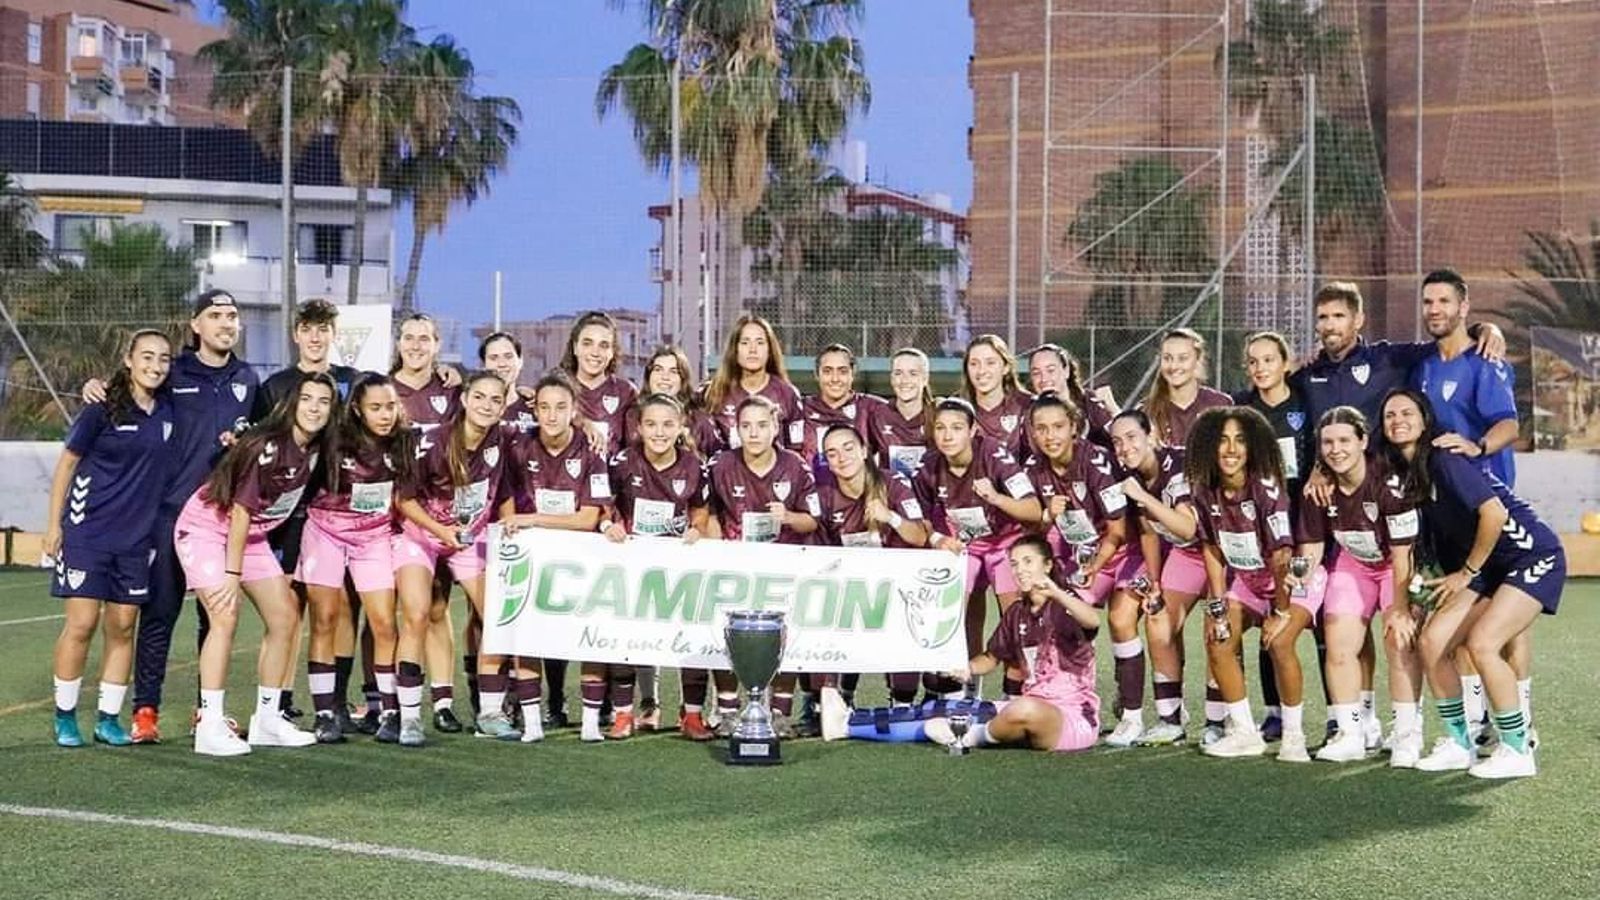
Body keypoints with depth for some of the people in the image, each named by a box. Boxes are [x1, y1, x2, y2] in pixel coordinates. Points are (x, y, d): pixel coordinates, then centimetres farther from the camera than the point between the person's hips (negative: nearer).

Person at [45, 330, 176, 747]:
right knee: (81, 624, -4)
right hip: (88, 530, -4)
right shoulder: (102, 410, -7)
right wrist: (54, 525, -2)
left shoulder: (169, 411, 5)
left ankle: (108, 719, 15)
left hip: (136, 537, 4)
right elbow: (67, 464, -1)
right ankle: (65, 716, 10)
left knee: (123, 628, 6)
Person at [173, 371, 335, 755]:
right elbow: (240, 511, -23)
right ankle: (210, 727, -19)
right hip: (206, 526, -8)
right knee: (225, 616, -21)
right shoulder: (267, 446, -27)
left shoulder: (317, 449, -6)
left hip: (251, 535, 8)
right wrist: (233, 574, -21)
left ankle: (267, 720, 15)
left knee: (285, 617, 5)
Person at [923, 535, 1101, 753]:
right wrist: (970, 668, -2)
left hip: (1075, 717, -6)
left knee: (1024, 710, -35)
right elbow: (993, 657, 21)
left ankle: (977, 735, -9)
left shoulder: (1064, 606, -10)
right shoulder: (1016, 613, 12)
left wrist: (1057, 593, -49)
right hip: (1036, 706, 6)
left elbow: (1093, 621, -33)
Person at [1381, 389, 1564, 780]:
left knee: (1482, 643, -22)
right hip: (1488, 568, 8)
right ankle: (1458, 744, 7)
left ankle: (1518, 751, -8)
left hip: (1533, 555, -8)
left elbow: (1494, 514, -23)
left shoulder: (1444, 461, -18)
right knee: (1432, 641, -5)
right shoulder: (1404, 474, 6)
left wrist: (1467, 573, -13)